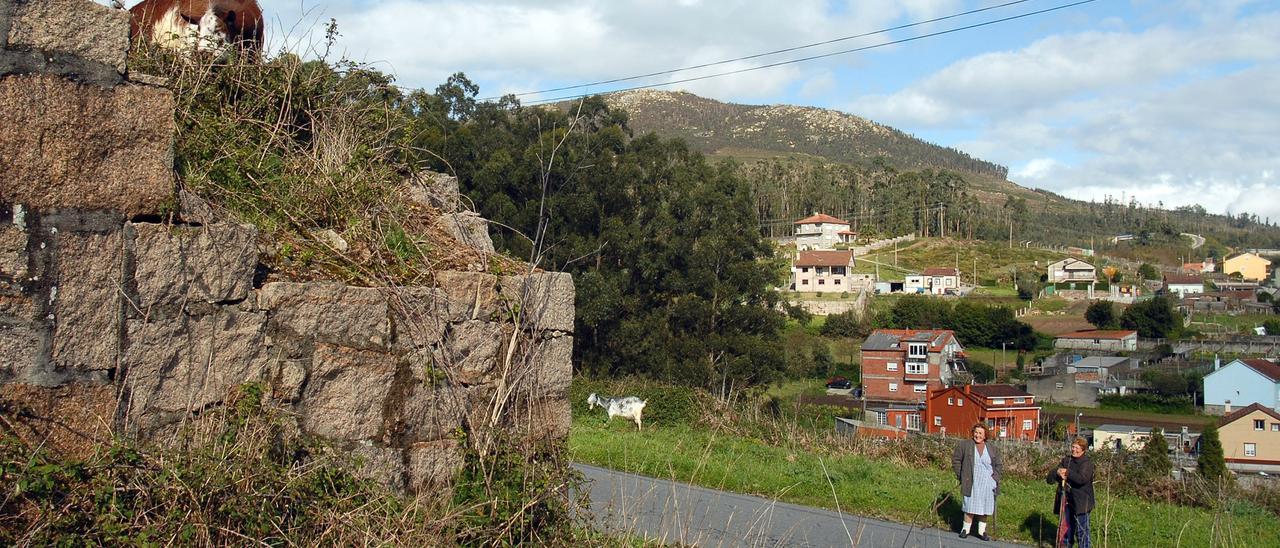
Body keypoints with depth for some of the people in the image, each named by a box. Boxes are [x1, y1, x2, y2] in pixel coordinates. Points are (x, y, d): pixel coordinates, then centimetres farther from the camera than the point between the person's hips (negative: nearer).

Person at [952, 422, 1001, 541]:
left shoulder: (991, 449, 5)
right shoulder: (965, 445, -3)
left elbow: (998, 464, 14)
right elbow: (956, 459, 4)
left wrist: (995, 477, 2)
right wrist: (960, 475, 0)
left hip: (987, 484, 2)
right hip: (972, 484, -2)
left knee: (984, 508, 8)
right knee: (971, 507, 1)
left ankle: (981, 531, 20)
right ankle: (965, 529, 15)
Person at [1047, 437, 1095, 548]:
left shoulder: (1087, 463, -6)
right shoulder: (1065, 461, 10)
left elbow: (1082, 479, -25)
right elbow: (1049, 478, 4)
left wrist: (1068, 473, -19)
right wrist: (1057, 473, -16)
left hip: (1081, 503, -6)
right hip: (1066, 501, 6)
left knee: (1081, 531, -4)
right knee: (1066, 530, 16)